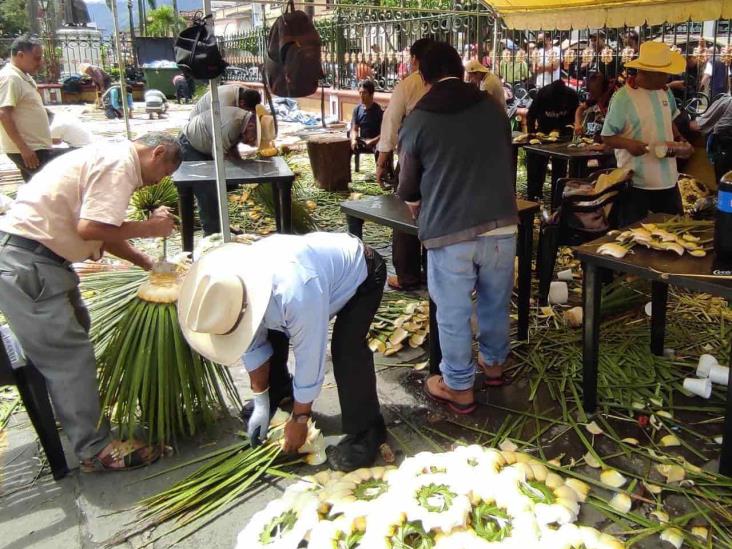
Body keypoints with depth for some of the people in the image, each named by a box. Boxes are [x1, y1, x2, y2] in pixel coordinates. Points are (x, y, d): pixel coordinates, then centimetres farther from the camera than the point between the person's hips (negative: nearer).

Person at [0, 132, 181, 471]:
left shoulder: (110, 159, 16)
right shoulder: (119, 163, -16)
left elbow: (104, 231, 19)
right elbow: (90, 228, -25)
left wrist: (148, 263, 17)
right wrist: (147, 228, -11)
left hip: (31, 257, 11)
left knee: (75, 328, 24)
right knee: (69, 355, -5)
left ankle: (75, 410, 43)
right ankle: (95, 450, 6)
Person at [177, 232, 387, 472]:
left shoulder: (296, 294, -44)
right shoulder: (230, 285, -20)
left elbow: (310, 359, -31)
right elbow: (252, 345, -5)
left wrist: (299, 419, -18)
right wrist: (261, 401, 0)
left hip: (360, 272, -7)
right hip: (323, 261, 7)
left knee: (346, 352, -25)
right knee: (270, 334, 6)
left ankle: (365, 433, -6)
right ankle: (278, 393, 33)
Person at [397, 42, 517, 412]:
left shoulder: (418, 120, -3)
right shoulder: (494, 110, 7)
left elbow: (408, 184, 7)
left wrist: (416, 205, 31)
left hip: (447, 231, -4)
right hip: (501, 225, 4)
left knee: (453, 312, 9)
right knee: (495, 301, 21)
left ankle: (459, 388, 21)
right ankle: (493, 362, 42)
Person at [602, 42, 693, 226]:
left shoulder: (665, 91, 7)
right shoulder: (623, 97, -14)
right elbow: (607, 137, -11)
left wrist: (680, 141, 6)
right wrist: (628, 144, -29)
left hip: (668, 179, 7)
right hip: (636, 182, -7)